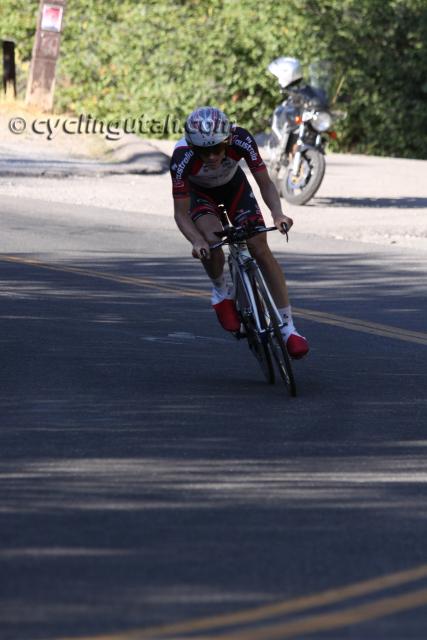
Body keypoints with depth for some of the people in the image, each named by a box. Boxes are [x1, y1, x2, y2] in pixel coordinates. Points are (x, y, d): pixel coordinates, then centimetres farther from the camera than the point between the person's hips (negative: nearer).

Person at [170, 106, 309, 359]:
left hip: (234, 186, 1)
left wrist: (278, 214, -47)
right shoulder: (183, 157, -38)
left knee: (261, 249, -11)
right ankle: (221, 292, 1)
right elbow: (181, 213, -31)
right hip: (199, 193, -1)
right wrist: (196, 241, -50)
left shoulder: (241, 140, -35)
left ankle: (288, 326, -5)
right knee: (211, 242, -30)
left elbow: (265, 183, -29)